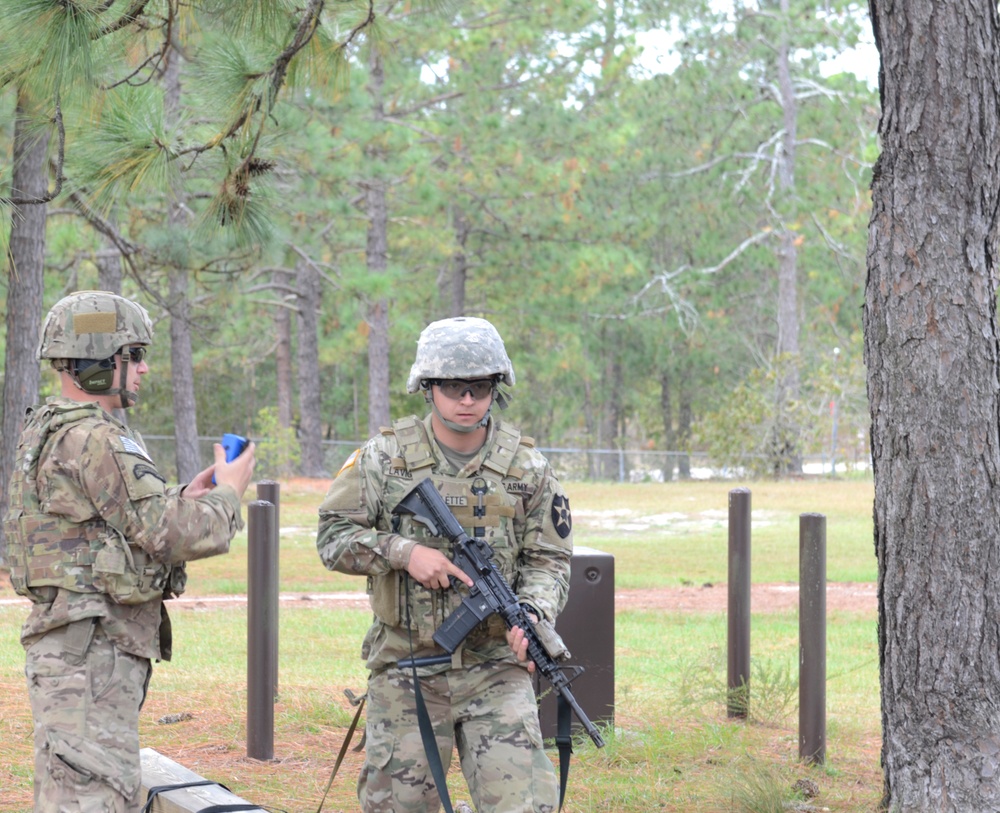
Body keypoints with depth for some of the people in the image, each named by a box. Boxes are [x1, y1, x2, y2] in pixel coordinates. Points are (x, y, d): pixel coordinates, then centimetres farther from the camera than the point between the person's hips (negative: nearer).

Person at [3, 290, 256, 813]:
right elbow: (169, 535, -18)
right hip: (93, 652, -11)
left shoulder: (45, 433, 16)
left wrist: (185, 497, 14)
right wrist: (228, 493, -1)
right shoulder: (92, 440, -17)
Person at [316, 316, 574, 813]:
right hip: (405, 669, 0)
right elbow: (333, 536, 0)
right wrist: (404, 552, -16)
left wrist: (533, 614, -14)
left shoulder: (526, 468, 4)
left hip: (495, 669, 0)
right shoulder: (385, 457, 1)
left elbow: (548, 559, 7)